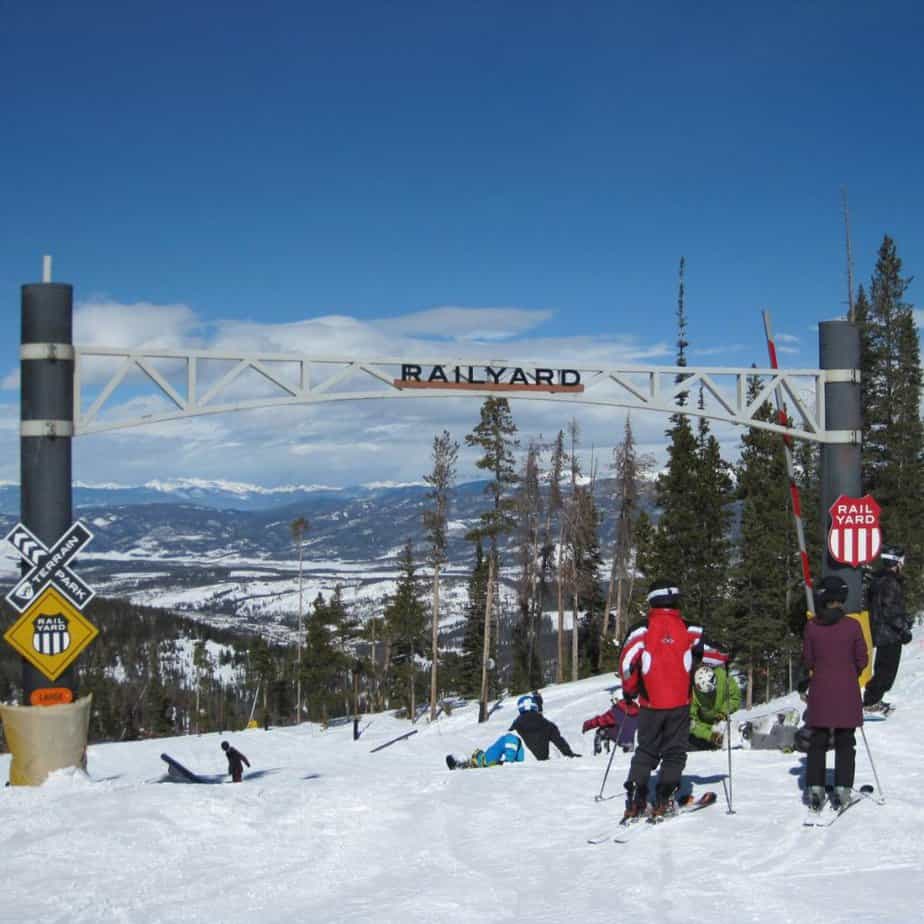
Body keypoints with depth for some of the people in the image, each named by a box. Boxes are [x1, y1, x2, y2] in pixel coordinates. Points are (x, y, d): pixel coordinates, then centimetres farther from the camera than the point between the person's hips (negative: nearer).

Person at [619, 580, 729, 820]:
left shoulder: (643, 629, -4)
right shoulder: (687, 629, -3)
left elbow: (628, 660, -9)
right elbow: (704, 651, -1)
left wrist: (629, 688, 5)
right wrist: (724, 659, 21)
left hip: (650, 703, 1)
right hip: (679, 704, -1)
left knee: (646, 751, 13)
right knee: (674, 753, 9)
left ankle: (635, 799, 4)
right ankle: (663, 799, 0)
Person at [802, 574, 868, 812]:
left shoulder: (812, 626, -6)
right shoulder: (852, 625, -10)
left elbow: (807, 660, 0)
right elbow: (862, 660, -3)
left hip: (820, 691, 1)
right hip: (847, 693, -1)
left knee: (817, 741, 10)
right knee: (845, 743, 8)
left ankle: (815, 787, 5)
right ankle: (842, 788, 4)